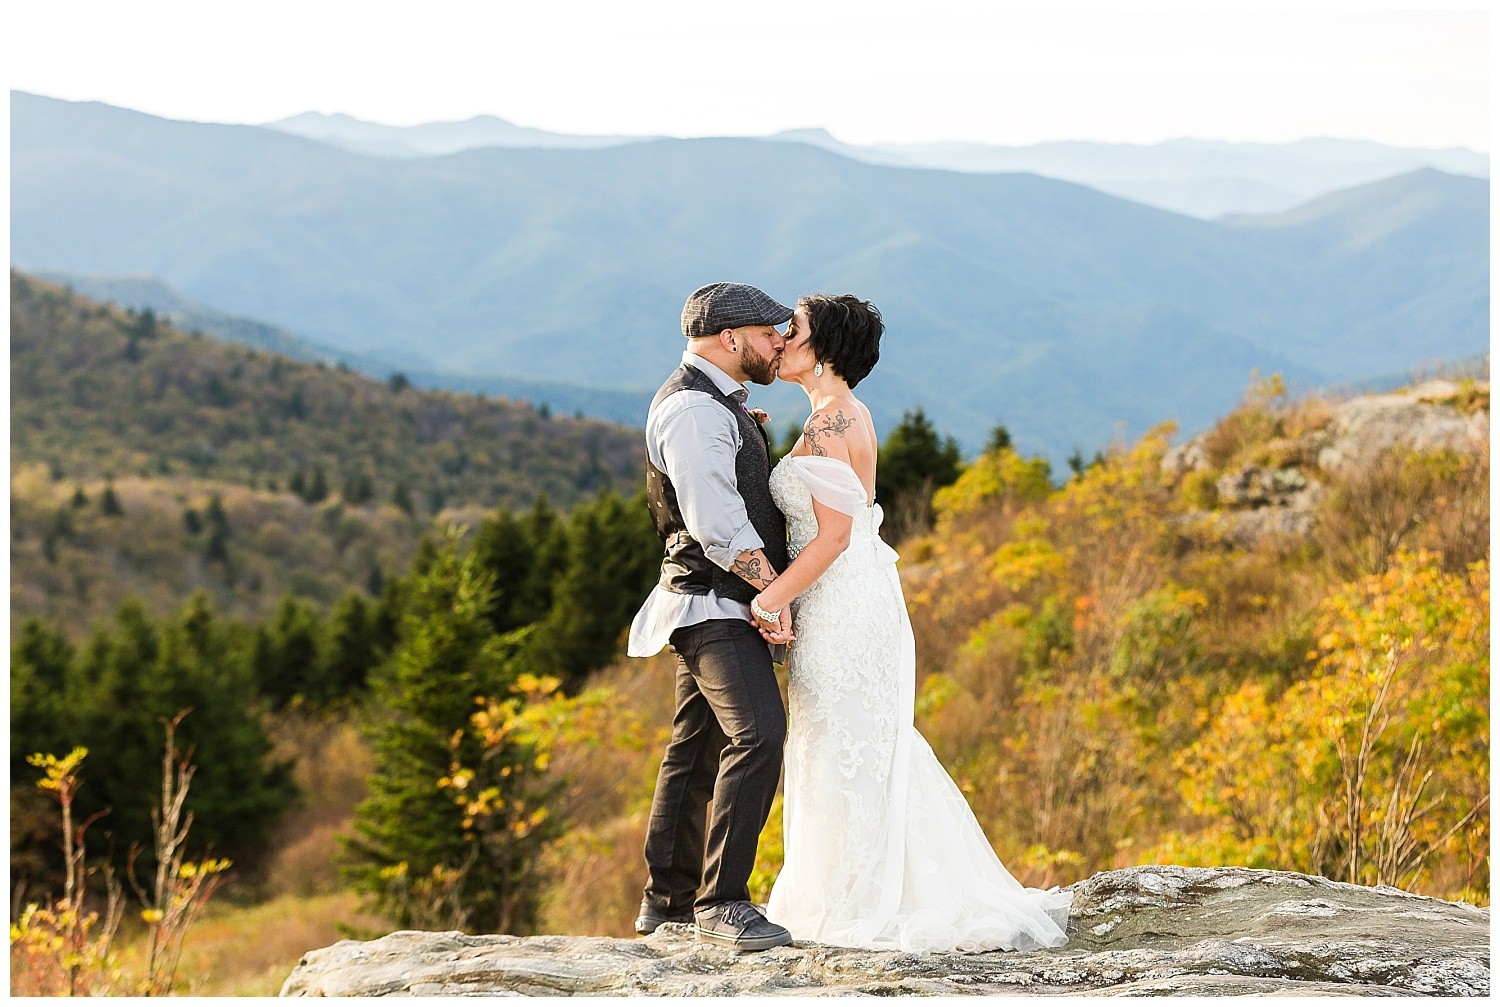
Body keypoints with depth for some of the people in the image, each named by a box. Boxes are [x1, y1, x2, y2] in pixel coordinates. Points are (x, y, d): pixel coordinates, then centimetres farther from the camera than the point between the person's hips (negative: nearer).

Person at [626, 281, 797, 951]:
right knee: (758, 733, -21)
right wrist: (772, 589, -19)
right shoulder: (692, 407, -15)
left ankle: (668, 901, 20)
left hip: (727, 605, 11)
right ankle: (722, 902, -21)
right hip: (714, 602, -11)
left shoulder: (714, 404, 19)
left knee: (697, 749, 13)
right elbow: (715, 521, -22)